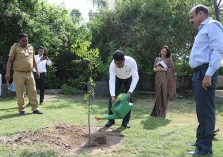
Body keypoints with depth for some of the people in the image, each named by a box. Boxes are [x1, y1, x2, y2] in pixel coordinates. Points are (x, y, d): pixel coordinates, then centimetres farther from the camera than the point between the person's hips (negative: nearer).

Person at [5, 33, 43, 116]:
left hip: (30, 74, 4)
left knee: (33, 91, 4)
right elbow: (10, 60, -5)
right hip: (19, 74, -4)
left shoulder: (31, 47, 11)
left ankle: (35, 109, 11)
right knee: (20, 93, 2)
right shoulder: (15, 47, -2)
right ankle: (21, 110, 12)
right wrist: (8, 72, -13)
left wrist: (37, 70, 19)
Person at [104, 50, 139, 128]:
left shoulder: (131, 62, -40)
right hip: (118, 78, 1)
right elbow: (111, 80, -38)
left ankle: (125, 121, 1)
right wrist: (113, 95, -47)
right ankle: (111, 120, 3)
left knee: (128, 98, -8)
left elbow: (135, 77, -38)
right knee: (112, 98, -7)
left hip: (129, 78, -1)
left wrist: (130, 92, -47)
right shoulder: (112, 65, -36)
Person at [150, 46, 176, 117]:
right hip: (158, 78, 4)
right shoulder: (157, 59, 18)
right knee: (158, 94, 3)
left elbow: (171, 69, -1)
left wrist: (163, 69, -13)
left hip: (165, 78, -4)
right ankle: (157, 111, 9)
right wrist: (157, 69, -7)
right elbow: (154, 68, 15)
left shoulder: (169, 59, 6)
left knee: (164, 94, -7)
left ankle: (162, 112, -2)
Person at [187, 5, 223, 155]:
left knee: (206, 111, -7)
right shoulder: (203, 30, 26)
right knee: (201, 110, 14)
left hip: (205, 73, -10)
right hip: (199, 73, 10)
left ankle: (204, 147, -1)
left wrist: (208, 74, -23)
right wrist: (200, 74, 15)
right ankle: (202, 141, 24)